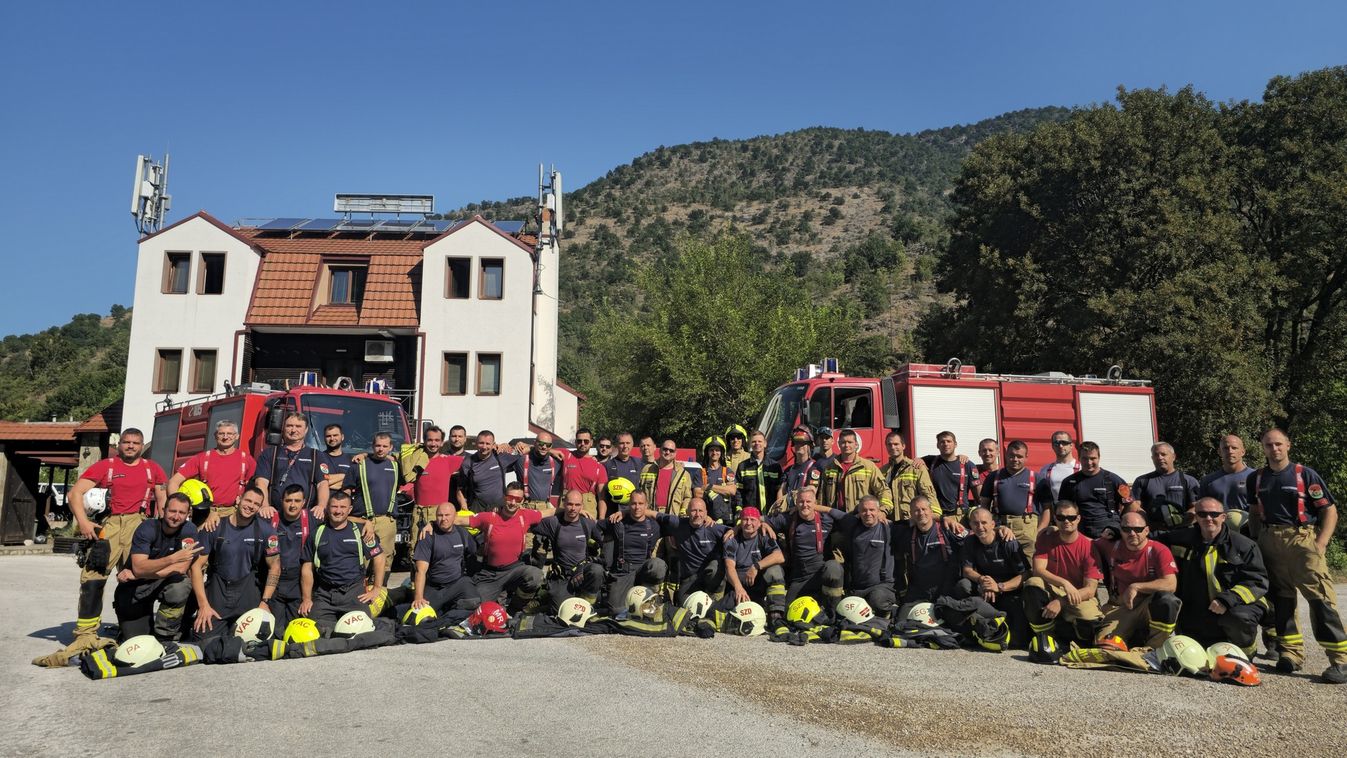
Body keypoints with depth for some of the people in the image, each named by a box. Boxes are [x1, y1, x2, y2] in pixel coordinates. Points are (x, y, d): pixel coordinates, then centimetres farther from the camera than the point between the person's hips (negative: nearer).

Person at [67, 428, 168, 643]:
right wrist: (83, 521, -11)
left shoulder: (152, 469, 17)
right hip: (109, 525, -1)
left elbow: (163, 499, 14)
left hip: (140, 525, 1)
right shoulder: (105, 466, 11)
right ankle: (86, 634, -8)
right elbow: (75, 493, 4)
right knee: (93, 577, -13)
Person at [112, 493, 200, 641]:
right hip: (134, 587, -1)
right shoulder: (148, 528, -20)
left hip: (164, 580, 1)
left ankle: (163, 636, -12)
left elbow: (181, 568, -22)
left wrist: (136, 575, -24)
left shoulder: (189, 530, -15)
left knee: (181, 585, -33)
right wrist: (173, 558, -43)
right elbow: (138, 568, -30)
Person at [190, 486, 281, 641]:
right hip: (218, 587, 0)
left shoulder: (265, 530, -3)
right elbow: (197, 565, -1)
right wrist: (203, 605, -8)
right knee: (204, 637, -13)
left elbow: (274, 567, 3)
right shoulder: (215, 527, -3)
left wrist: (265, 601, -5)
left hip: (247, 588, 0)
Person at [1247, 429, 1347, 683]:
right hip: (1270, 544, 5)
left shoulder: (1305, 474, 0)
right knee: (1280, 598, 8)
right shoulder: (1257, 478, 13)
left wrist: (1321, 544, -9)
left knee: (1321, 598, -11)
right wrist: (1258, 540, 9)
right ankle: (1291, 653, 18)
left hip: (1303, 540, -4)